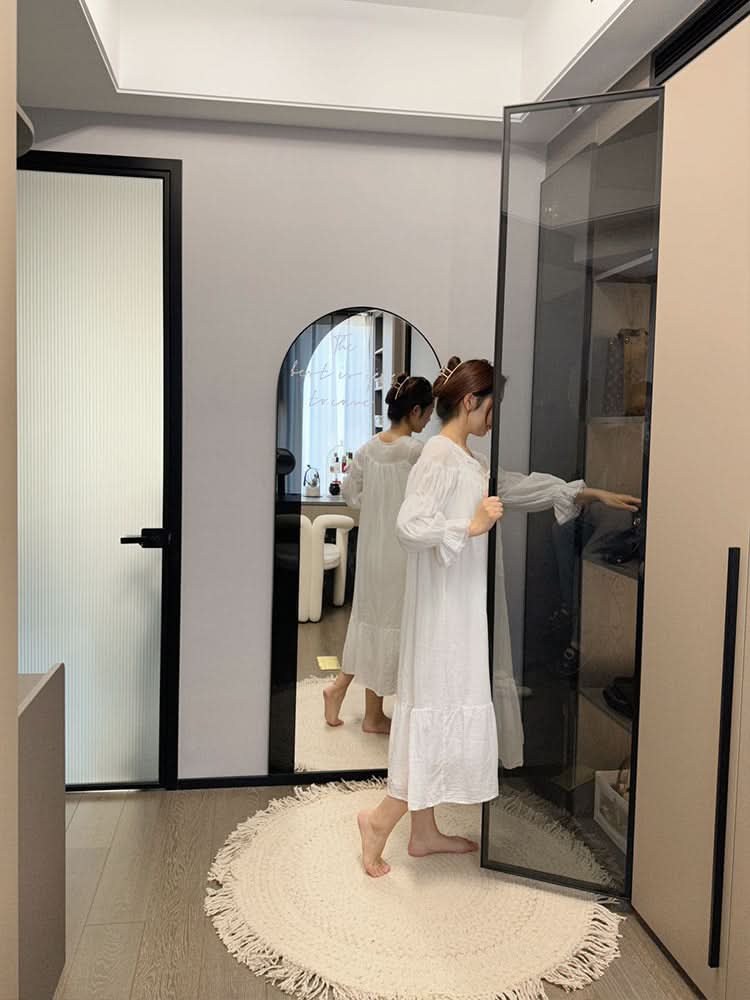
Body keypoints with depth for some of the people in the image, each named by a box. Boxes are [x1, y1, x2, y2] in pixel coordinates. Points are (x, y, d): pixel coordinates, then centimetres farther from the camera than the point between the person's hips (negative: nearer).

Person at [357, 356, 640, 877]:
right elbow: (410, 524, -26)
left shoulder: (469, 460, 15)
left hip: (463, 607, 10)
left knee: (446, 711, 13)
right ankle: (381, 819, 9)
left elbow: (522, 485, 22)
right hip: (444, 608, -10)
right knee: (440, 708, -4)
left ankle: (425, 832, 24)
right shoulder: (439, 457, -15)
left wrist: (593, 493, 22)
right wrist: (472, 526, -24)